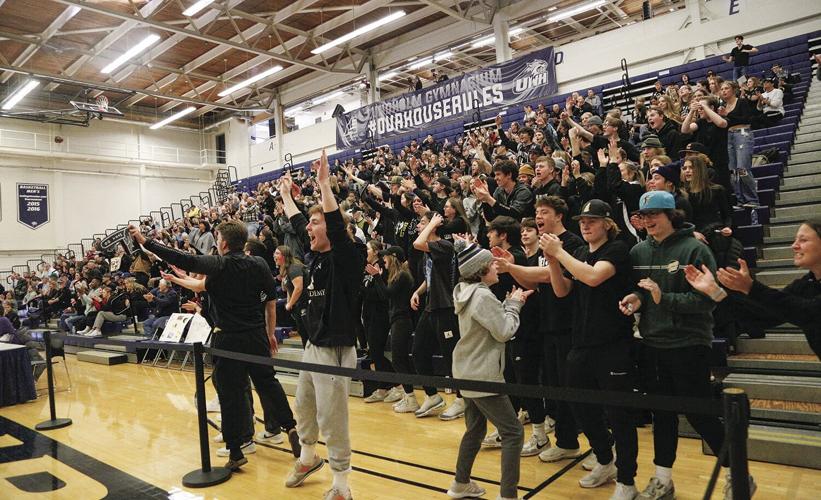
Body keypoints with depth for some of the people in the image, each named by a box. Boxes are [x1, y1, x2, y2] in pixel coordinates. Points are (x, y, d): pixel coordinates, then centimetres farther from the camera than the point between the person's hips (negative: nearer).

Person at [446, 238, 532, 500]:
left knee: (475, 429, 21)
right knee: (513, 432, -2)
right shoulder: (483, 296, -21)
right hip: (482, 376, -10)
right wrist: (514, 304, -4)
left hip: (468, 373, 10)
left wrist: (510, 302, 5)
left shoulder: (467, 291, 9)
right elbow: (504, 331, -17)